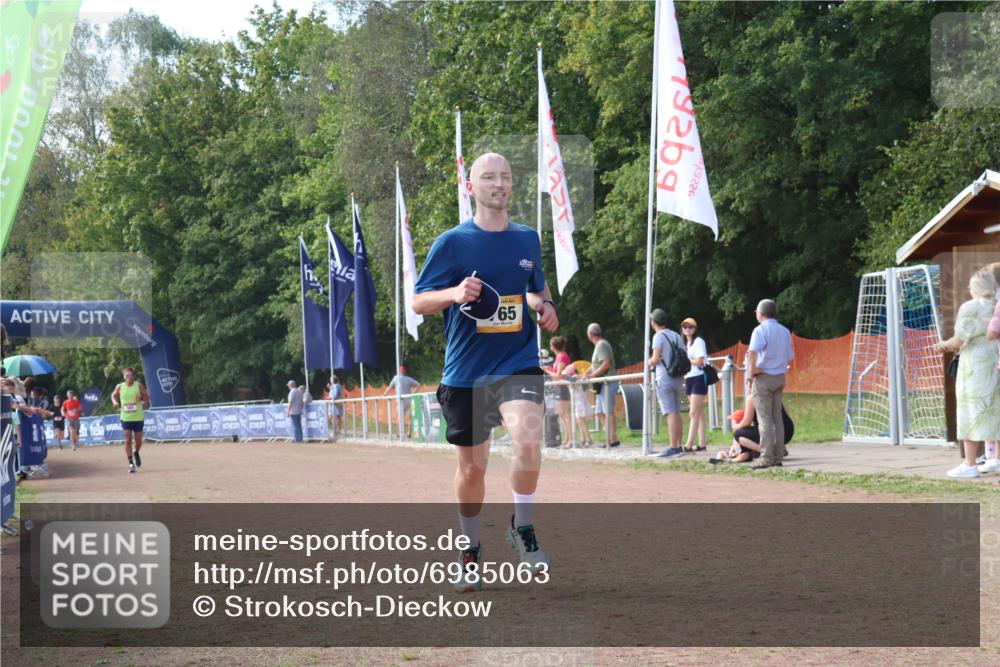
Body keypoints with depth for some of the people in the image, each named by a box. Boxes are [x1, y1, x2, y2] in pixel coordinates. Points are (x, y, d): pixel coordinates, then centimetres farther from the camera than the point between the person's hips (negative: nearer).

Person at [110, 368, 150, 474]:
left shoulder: (139, 386, -3)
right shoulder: (120, 387, -1)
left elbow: (146, 396, 7)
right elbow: (114, 395, 16)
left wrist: (143, 401, -14)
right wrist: (115, 401, -4)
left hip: (138, 417, 0)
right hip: (126, 418, 0)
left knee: (138, 440, 7)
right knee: (128, 441, -7)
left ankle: (136, 453, 40)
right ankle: (131, 464, -2)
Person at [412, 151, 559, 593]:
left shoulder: (528, 239, 8)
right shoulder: (451, 242, -3)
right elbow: (418, 303, -3)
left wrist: (545, 306, 3)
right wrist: (455, 293, -22)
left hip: (518, 363, 1)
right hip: (465, 371, -1)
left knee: (528, 440, -25)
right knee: (472, 466, 8)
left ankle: (523, 529, -2)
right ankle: (471, 552, 29)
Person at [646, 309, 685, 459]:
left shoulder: (659, 336, -10)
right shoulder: (676, 336, 13)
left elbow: (655, 359, -17)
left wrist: (649, 362, 3)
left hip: (664, 379, -7)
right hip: (678, 378, 7)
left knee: (671, 413, -11)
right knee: (676, 413, 12)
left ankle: (673, 448, -15)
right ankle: (678, 446, 14)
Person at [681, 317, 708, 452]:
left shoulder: (699, 341, -8)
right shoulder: (686, 343, 17)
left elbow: (699, 361, -16)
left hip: (698, 378, -8)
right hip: (689, 379, 8)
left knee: (694, 413, -11)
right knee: (699, 413, 8)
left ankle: (689, 445, -14)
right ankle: (701, 443, 9)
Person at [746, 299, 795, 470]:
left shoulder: (760, 330, -11)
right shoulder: (785, 331, 10)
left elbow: (752, 352, -26)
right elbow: (790, 358, 12)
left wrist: (752, 372, -15)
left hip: (763, 377, -6)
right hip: (780, 377, 6)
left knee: (765, 418, -5)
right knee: (777, 417, 10)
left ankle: (766, 457, -7)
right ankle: (777, 456, 11)